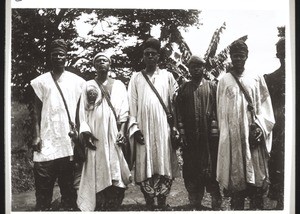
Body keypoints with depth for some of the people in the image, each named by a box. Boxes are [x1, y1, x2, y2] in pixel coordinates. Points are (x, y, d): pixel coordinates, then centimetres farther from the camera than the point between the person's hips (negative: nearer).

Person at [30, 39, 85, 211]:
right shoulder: (41, 81, 8)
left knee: (68, 184, 5)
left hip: (70, 141, 1)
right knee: (43, 186, -2)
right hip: (47, 142, 0)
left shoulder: (77, 81, 9)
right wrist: (37, 136, -2)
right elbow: (37, 111, 7)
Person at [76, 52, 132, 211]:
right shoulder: (88, 86, 13)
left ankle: (113, 207, 1)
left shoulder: (118, 85, 14)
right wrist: (85, 132, -7)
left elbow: (124, 110, 6)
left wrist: (122, 130, -8)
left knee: (116, 172, -5)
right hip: (95, 134, 0)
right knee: (97, 174, -3)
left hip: (114, 133, 0)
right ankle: (99, 208, 2)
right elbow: (83, 111, 6)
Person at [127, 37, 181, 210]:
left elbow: (174, 103, 7)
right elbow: (132, 104, 4)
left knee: (164, 165, 0)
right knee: (145, 166, -1)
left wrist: (176, 127, 1)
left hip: (163, 128, 0)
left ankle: (162, 201, 11)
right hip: (143, 129, 0)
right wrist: (134, 128, -6)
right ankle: (149, 203, 9)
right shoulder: (136, 78, 9)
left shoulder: (167, 76, 9)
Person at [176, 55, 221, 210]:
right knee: (191, 170, 4)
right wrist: (181, 130, -3)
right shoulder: (184, 88, 11)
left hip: (209, 135, -1)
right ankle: (195, 203, 15)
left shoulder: (212, 86, 8)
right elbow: (179, 111, 6)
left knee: (211, 168, 1)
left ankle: (216, 204, 10)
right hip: (190, 137, 2)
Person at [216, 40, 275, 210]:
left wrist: (260, 127, -8)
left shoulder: (257, 79, 7)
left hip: (253, 133, 0)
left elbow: (265, 105, 4)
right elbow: (221, 110, 9)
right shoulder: (224, 81, 7)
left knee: (257, 170, -2)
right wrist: (224, 132, 3)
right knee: (235, 173, 2)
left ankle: (257, 206, 6)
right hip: (232, 135, 0)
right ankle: (237, 206, 10)